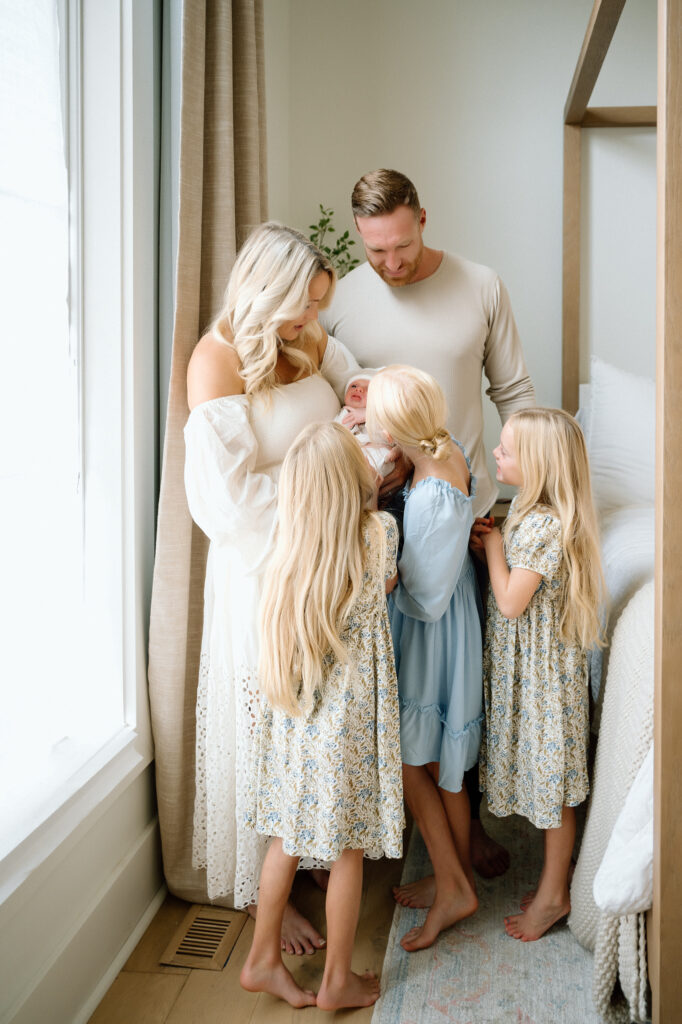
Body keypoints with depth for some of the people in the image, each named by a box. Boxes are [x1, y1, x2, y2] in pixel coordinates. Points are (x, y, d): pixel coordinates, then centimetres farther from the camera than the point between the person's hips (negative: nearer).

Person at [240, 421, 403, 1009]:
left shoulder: (291, 545, -5)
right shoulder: (379, 531, -17)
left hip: (291, 712, 4)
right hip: (348, 717, -4)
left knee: (289, 836, 19)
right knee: (348, 849, 12)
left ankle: (263, 960, 33)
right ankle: (337, 981, 27)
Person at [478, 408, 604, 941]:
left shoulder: (545, 526, -27)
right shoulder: (530, 509, 3)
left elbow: (510, 602, -24)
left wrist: (493, 545, -14)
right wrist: (493, 544, -5)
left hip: (543, 671, -9)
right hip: (523, 664, 10)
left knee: (551, 778, 7)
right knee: (542, 775, 20)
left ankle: (554, 894, 24)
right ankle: (556, 878, 37)